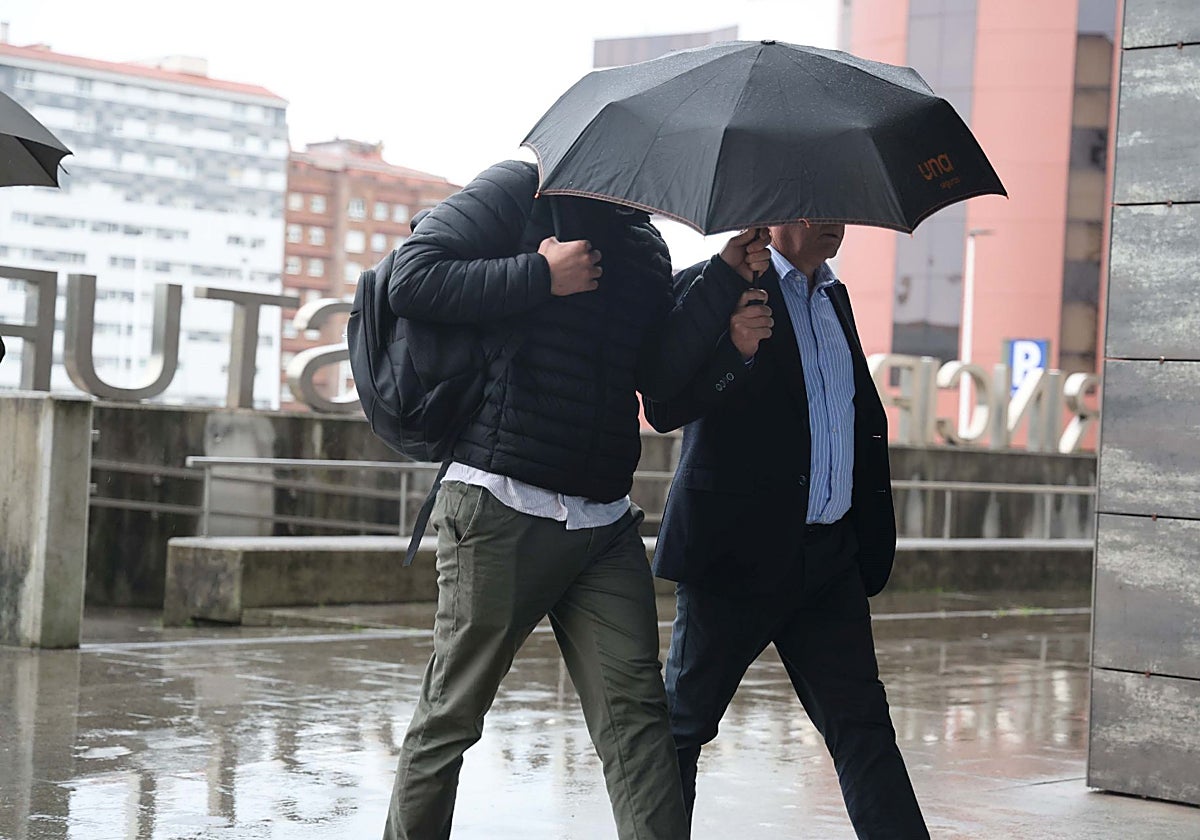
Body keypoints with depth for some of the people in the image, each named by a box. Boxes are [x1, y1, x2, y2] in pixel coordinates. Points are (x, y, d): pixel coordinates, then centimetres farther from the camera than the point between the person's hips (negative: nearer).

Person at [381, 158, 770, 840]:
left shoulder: (646, 245, 19)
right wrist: (541, 275, -12)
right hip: (501, 508, -5)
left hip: (605, 521, 6)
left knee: (636, 710, -5)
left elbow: (661, 376, 9)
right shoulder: (521, 191, 1)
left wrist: (728, 279, 1)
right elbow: (411, 280, -11)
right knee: (452, 714, 2)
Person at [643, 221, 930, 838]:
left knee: (862, 726, 4)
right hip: (737, 552, -6)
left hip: (830, 556, 6)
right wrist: (736, 350, -33)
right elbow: (663, 410, -17)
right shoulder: (712, 288, -7)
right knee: (684, 722, 5)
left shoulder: (833, 296, 16)